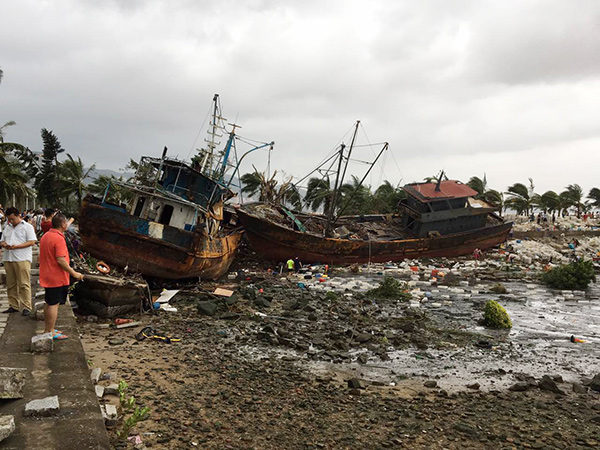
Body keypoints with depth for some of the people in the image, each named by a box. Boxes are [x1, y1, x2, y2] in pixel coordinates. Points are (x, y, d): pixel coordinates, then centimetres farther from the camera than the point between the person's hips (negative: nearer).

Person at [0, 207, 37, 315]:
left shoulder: (27, 226, 2)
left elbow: (32, 242, -7)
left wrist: (16, 246, -15)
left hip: (22, 259, -6)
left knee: (24, 284, -7)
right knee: (11, 284, 9)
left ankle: (26, 307, -5)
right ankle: (13, 306, 17)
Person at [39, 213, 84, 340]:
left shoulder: (45, 236, 10)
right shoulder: (58, 238, -20)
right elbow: (61, 260, -24)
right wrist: (74, 273, -17)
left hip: (47, 276, 9)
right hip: (57, 278, -9)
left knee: (49, 304, 17)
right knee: (54, 305, -2)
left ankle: (48, 330, 27)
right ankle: (51, 332, 4)